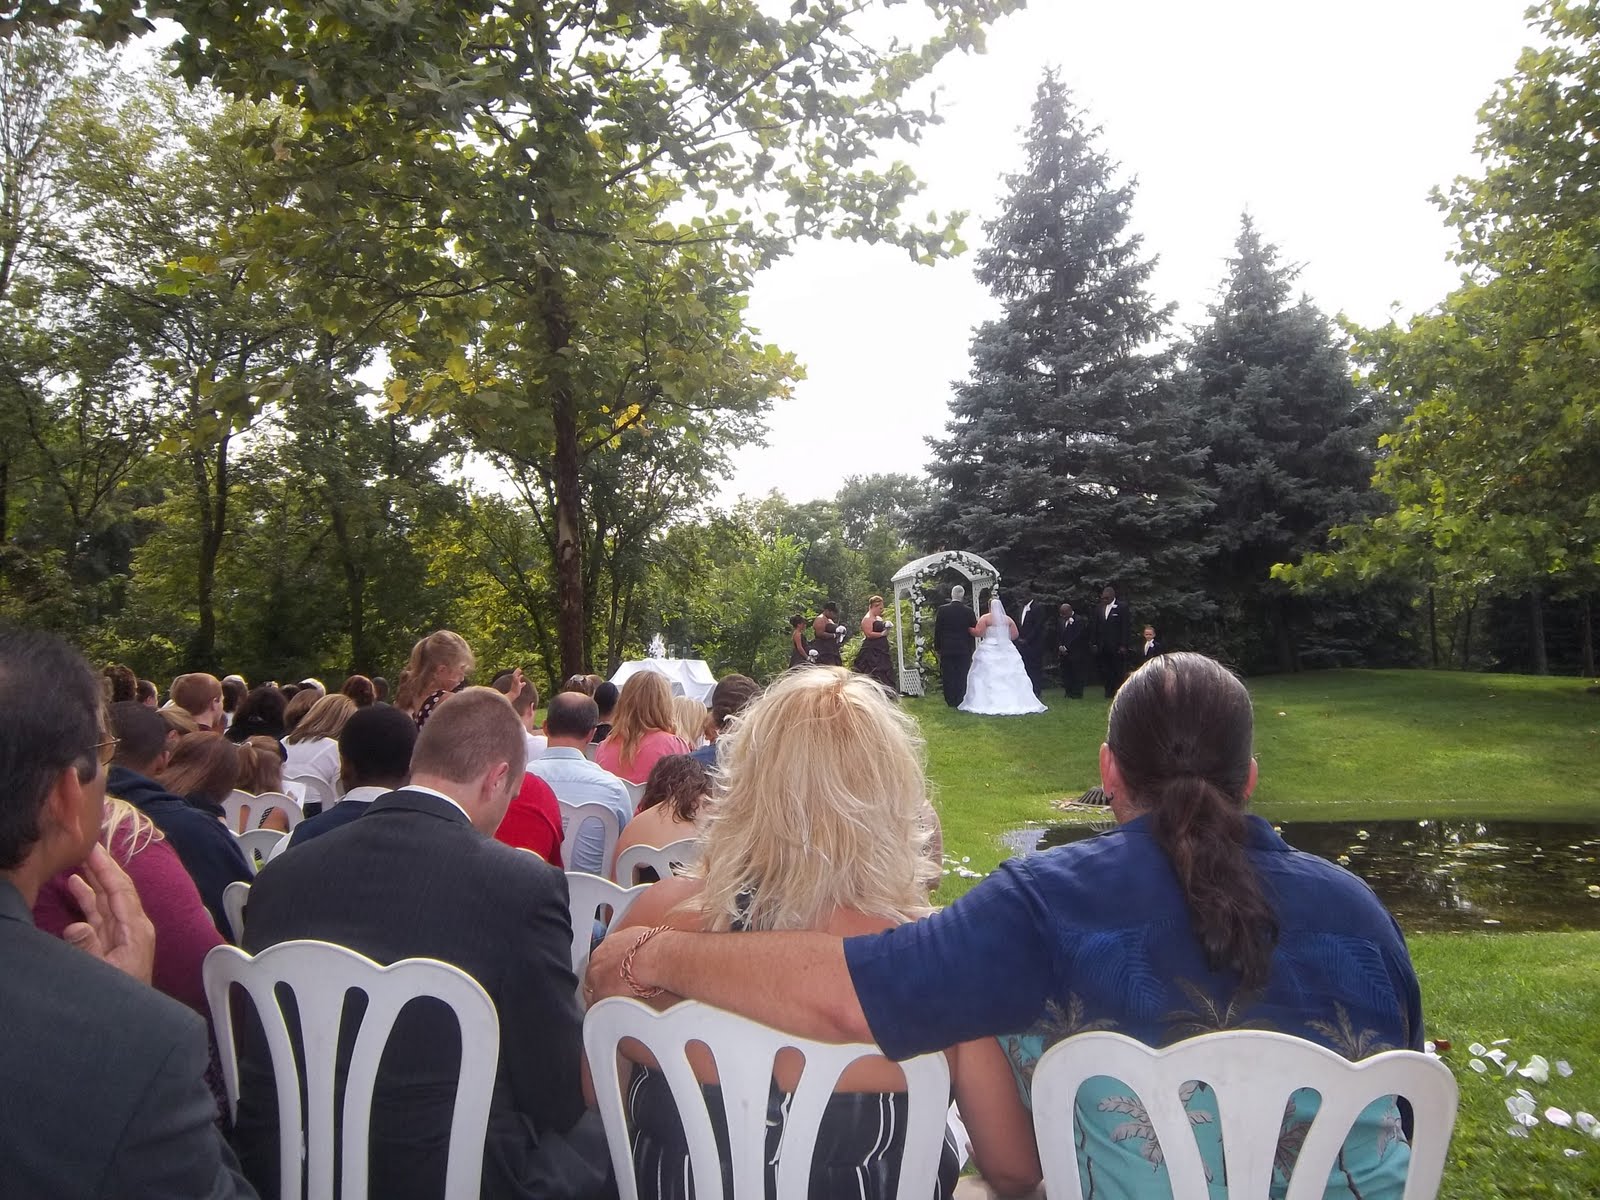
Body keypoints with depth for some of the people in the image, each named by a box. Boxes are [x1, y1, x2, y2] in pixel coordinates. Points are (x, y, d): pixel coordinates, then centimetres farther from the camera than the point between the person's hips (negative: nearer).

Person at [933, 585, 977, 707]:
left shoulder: (942, 610, -6)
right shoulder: (968, 611, -6)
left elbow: (937, 630, -3)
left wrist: (937, 646, 6)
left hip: (946, 648, 0)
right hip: (964, 649, 0)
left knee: (948, 676, 6)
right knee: (962, 676, 6)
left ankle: (950, 701, 8)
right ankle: (960, 700, 6)